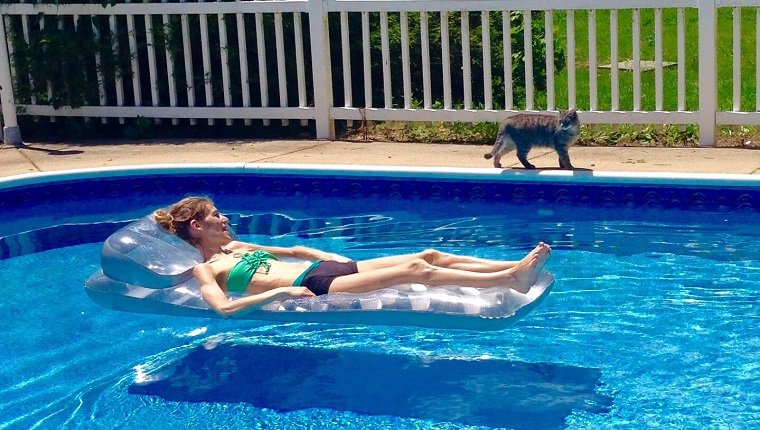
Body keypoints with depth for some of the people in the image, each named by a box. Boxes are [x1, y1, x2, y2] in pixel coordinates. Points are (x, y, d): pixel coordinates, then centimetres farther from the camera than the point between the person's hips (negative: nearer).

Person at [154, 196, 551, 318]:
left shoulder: (234, 247, 26)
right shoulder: (204, 270, 3)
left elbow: (294, 250, 33)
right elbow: (223, 307, -18)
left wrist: (326, 255, 15)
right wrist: (279, 292, -21)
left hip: (324, 267, 9)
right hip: (314, 287, -9)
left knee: (429, 256, -7)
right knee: (416, 271, -23)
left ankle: (515, 267, -13)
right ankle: (511, 280, -27)